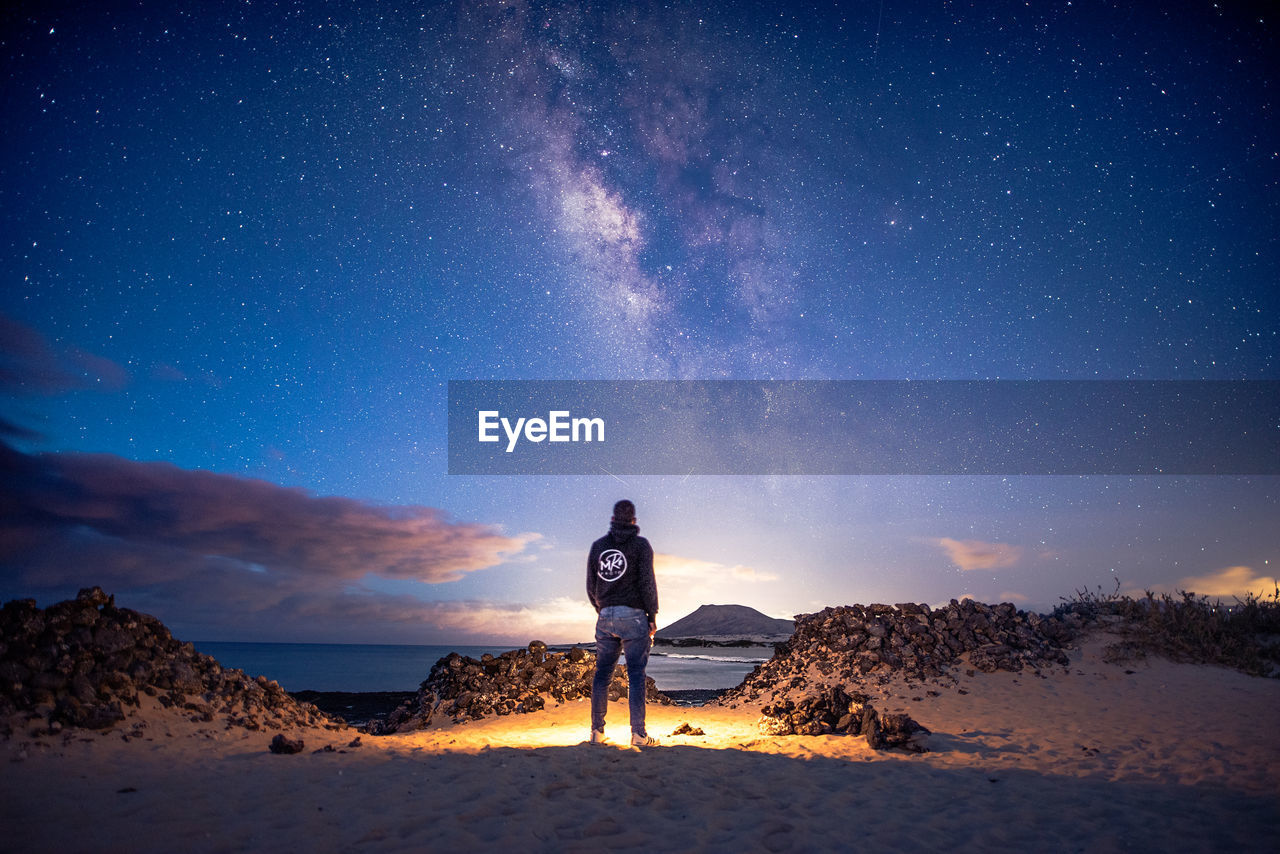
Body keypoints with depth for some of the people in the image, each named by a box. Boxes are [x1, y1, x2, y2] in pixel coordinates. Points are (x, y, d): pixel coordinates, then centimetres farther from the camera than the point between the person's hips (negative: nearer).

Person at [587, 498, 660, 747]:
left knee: (602, 674, 10)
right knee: (636, 675, -1)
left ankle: (597, 731, 13)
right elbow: (647, 583, -8)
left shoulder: (597, 545, 9)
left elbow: (591, 586, 12)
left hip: (605, 617, 4)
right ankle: (638, 733, -1)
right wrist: (652, 616, 0)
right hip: (633, 616, -4)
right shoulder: (641, 545, -3)